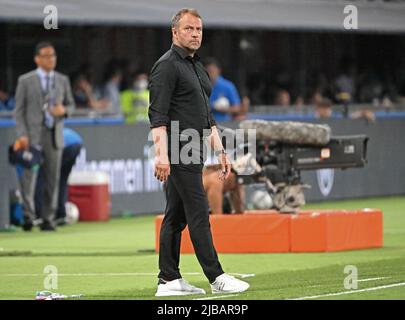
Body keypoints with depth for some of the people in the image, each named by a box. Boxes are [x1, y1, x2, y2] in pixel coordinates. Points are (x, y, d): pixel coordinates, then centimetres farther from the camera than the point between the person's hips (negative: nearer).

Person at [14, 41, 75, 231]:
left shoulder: (63, 80, 12)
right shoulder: (26, 81, 2)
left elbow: (71, 105, 17)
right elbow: (19, 110, 0)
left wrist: (63, 110, -7)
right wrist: (22, 134, -11)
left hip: (55, 136, 3)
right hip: (33, 136, -3)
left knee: (52, 179, 4)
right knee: (29, 177, -11)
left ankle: (48, 219, 10)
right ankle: (28, 216, -10)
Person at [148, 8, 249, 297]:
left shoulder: (198, 67, 20)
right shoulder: (168, 65, -9)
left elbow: (206, 115, 25)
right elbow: (158, 114, -17)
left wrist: (220, 151, 20)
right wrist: (161, 153, -26)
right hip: (178, 153, -9)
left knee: (176, 216, 9)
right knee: (198, 213, -10)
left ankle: (168, 280, 11)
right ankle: (217, 278, -12)